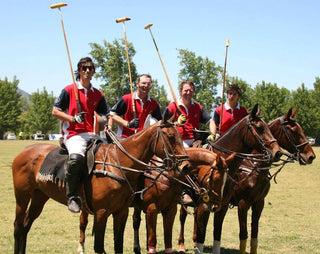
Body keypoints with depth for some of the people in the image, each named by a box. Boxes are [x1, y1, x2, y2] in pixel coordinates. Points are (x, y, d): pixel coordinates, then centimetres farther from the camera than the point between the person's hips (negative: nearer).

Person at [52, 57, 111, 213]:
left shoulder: (98, 95, 16)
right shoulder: (69, 90, 4)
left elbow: (107, 115, 18)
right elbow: (55, 111, 2)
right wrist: (73, 118, -13)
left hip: (92, 135, 6)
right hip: (74, 134, -6)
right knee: (76, 157, -36)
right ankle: (72, 196, -23)